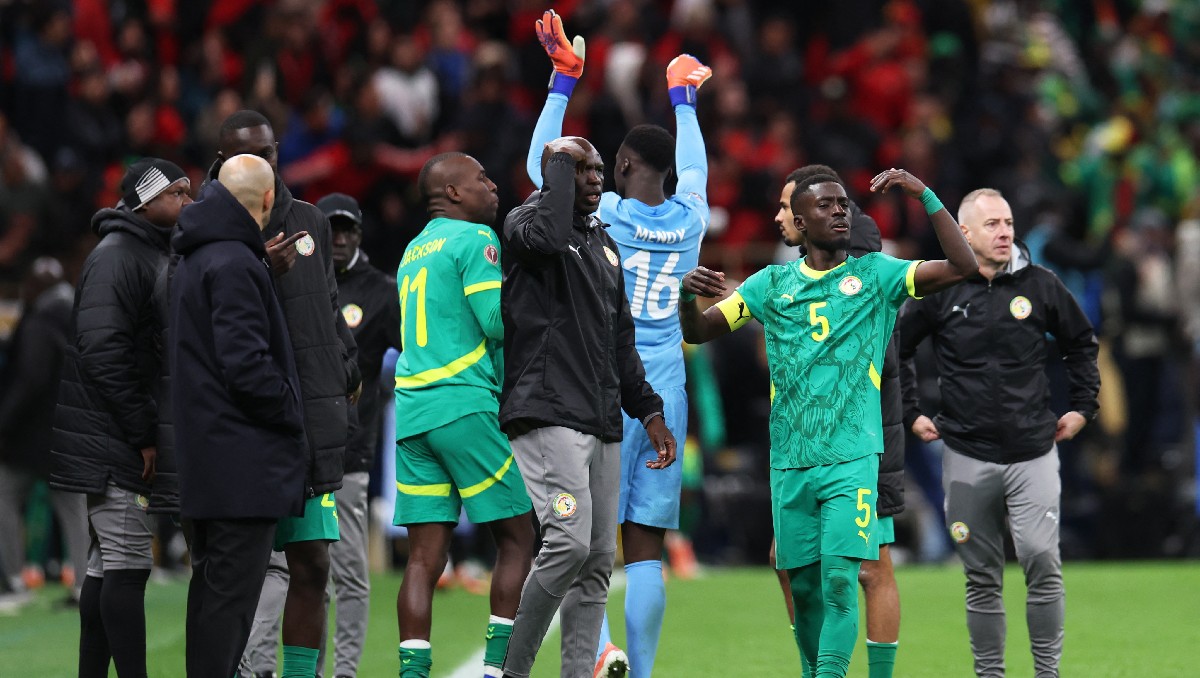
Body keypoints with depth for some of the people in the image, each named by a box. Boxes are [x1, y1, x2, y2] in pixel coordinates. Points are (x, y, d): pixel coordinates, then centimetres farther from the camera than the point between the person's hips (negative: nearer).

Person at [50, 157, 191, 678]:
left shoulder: (155, 257, 18)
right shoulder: (118, 256, -13)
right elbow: (102, 351, -21)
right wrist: (143, 433, -20)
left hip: (119, 439, 10)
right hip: (113, 440, -10)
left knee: (106, 566, 11)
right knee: (127, 566, -12)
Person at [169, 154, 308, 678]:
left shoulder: (194, 260, 16)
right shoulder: (235, 264, -16)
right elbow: (247, 365, -21)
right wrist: (294, 415, -9)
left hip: (205, 458, 10)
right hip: (244, 463, -10)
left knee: (212, 590, 14)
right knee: (231, 595, -9)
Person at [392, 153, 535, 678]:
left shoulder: (413, 252, 21)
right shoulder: (476, 239, -4)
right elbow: (499, 323, -13)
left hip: (412, 412, 7)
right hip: (466, 407, -7)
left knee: (425, 557, 2)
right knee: (517, 538, 3)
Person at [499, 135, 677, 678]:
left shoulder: (605, 245, 23)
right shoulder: (525, 222, -2)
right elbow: (550, 235, -28)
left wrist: (648, 410, 20)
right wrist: (560, 159, -13)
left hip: (602, 424, 8)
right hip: (548, 415, -8)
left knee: (598, 563, 4)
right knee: (569, 542, -20)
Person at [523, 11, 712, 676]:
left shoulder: (603, 216, -7)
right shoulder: (690, 219, 4)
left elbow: (540, 165, 7)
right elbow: (692, 168, 27)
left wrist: (564, 79, 14)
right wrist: (683, 99, 42)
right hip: (666, 395, 4)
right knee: (645, 546, 5)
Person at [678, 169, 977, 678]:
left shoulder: (874, 274, 4)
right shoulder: (772, 284, 10)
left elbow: (962, 266, -6)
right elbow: (697, 331, 14)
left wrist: (925, 196, -14)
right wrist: (687, 295, -9)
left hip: (852, 460, -3)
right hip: (790, 463, 3)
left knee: (839, 580, -15)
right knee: (804, 585, 7)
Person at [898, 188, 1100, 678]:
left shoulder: (1040, 285, 1)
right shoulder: (940, 290, 0)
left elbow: (1082, 343, 16)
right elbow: (895, 349, 12)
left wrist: (1083, 407, 11)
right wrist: (910, 414, 8)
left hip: (1034, 453, 0)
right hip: (967, 457, 0)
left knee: (1043, 563, -10)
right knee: (982, 578, 5)